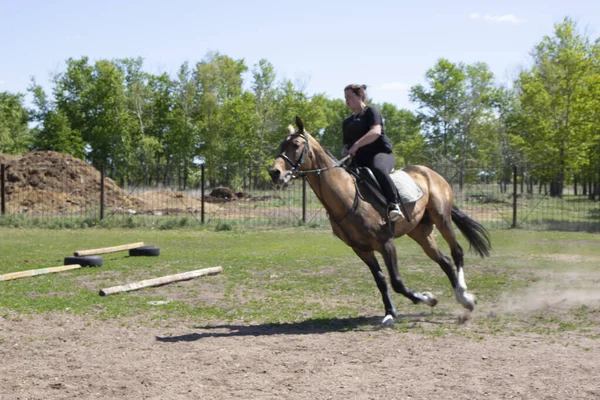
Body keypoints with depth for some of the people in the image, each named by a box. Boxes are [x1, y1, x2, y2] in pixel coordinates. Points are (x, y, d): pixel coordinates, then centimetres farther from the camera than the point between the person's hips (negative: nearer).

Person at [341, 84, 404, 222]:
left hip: (381, 153, -7)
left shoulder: (371, 111, 3)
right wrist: (345, 151, -1)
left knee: (378, 169, -41)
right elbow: (347, 144, 25)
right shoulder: (347, 122, 24)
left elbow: (376, 132, -15)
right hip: (360, 160, 7)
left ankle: (394, 204, -37)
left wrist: (356, 145, -25)